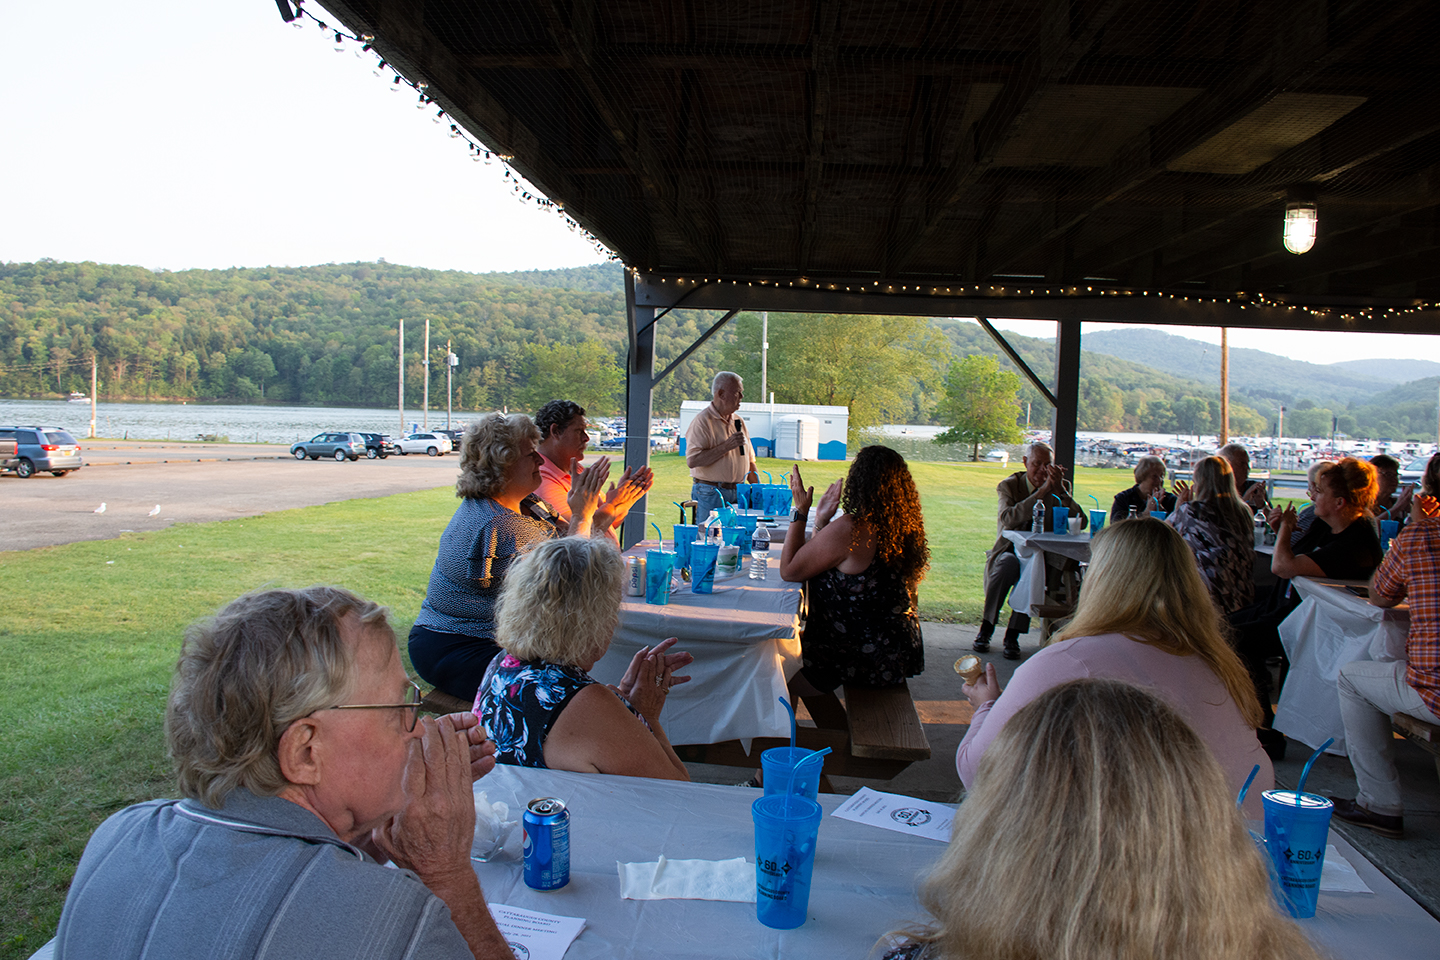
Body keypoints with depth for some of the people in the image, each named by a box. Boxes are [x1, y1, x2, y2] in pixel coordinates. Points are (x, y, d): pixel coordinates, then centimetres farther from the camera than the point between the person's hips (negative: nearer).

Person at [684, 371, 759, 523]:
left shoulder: (739, 422, 16)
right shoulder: (702, 421, -8)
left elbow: (749, 460, 21)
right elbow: (692, 461, -19)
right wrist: (726, 446, -19)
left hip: (738, 494, 6)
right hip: (710, 494, -6)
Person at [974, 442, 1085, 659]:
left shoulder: (1059, 489, 5)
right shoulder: (1009, 485, -2)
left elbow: (1081, 523, -8)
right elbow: (1008, 519, -23)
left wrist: (1060, 491, -18)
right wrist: (1041, 492, -26)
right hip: (1009, 551, -1)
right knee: (1008, 563, -35)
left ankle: (1013, 636, -23)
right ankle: (986, 628, -20)